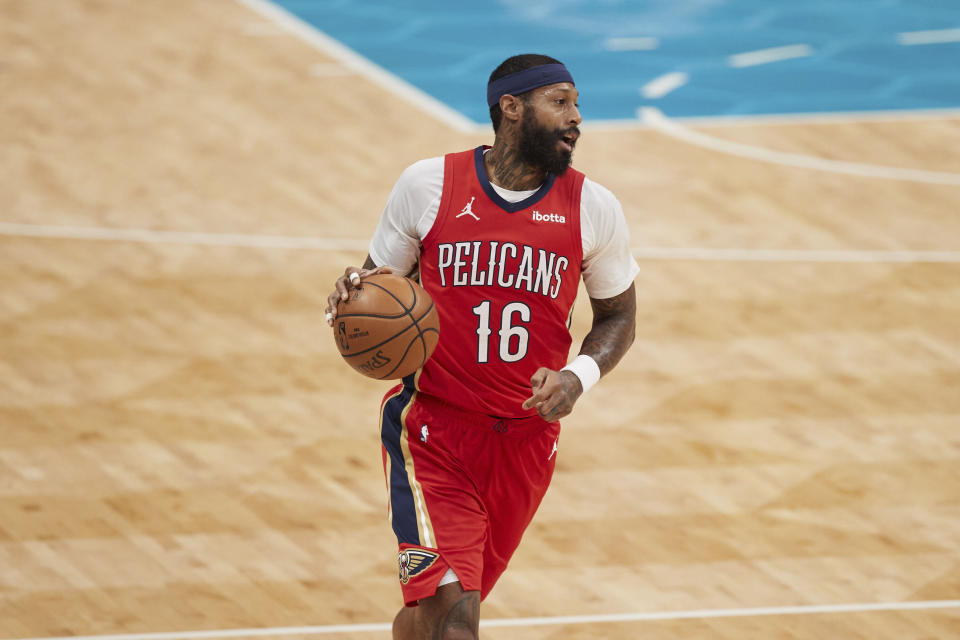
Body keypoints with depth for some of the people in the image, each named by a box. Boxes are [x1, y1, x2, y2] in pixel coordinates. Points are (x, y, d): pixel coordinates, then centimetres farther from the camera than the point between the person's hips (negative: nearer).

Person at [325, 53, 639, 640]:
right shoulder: (429, 185, -6)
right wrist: (356, 294, -17)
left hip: (527, 434, 3)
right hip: (434, 429, -3)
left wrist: (578, 377, -10)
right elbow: (384, 284, 8)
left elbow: (618, 316, 10)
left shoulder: (594, 209, -2)